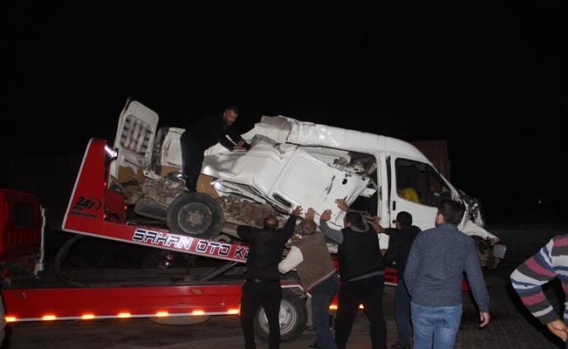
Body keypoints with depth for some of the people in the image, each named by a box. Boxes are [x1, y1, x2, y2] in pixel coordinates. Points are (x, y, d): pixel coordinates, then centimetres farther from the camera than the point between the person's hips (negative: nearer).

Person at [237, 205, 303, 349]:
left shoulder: (256, 235, -4)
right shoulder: (280, 236, 1)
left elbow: (240, 229, 13)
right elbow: (289, 228, 24)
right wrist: (293, 216, 43)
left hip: (253, 284, -2)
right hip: (272, 285, 3)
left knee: (247, 317, 10)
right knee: (273, 319, 15)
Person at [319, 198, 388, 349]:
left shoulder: (345, 235, -12)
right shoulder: (370, 230, 3)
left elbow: (327, 231, 3)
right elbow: (360, 218, 26)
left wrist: (322, 220, 22)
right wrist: (348, 209, 35)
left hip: (354, 283, -4)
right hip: (376, 279, 5)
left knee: (344, 318, 12)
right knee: (377, 317, 7)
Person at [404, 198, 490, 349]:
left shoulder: (423, 237, -2)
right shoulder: (466, 242, -1)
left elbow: (409, 273, -1)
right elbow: (476, 278, -2)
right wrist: (484, 307, 7)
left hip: (421, 305, 0)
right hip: (450, 307, 0)